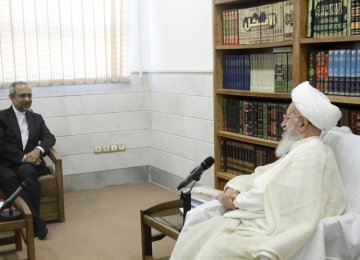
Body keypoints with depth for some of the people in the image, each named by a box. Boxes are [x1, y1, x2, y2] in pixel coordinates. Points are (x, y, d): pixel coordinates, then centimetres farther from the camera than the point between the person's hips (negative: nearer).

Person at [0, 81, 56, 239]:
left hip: (30, 164, 2)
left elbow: (49, 138, 7)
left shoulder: (36, 118, 18)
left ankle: (31, 219, -28)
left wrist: (38, 150, -15)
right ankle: (35, 220, -35)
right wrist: (23, 157, -17)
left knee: (25, 172, -34)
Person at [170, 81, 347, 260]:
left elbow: (274, 198, -22)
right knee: (196, 218, 4)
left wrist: (236, 201, -7)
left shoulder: (313, 154, -14)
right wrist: (233, 188, -1)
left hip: (268, 230, -10)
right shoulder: (297, 152, 18)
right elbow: (258, 177, 19)